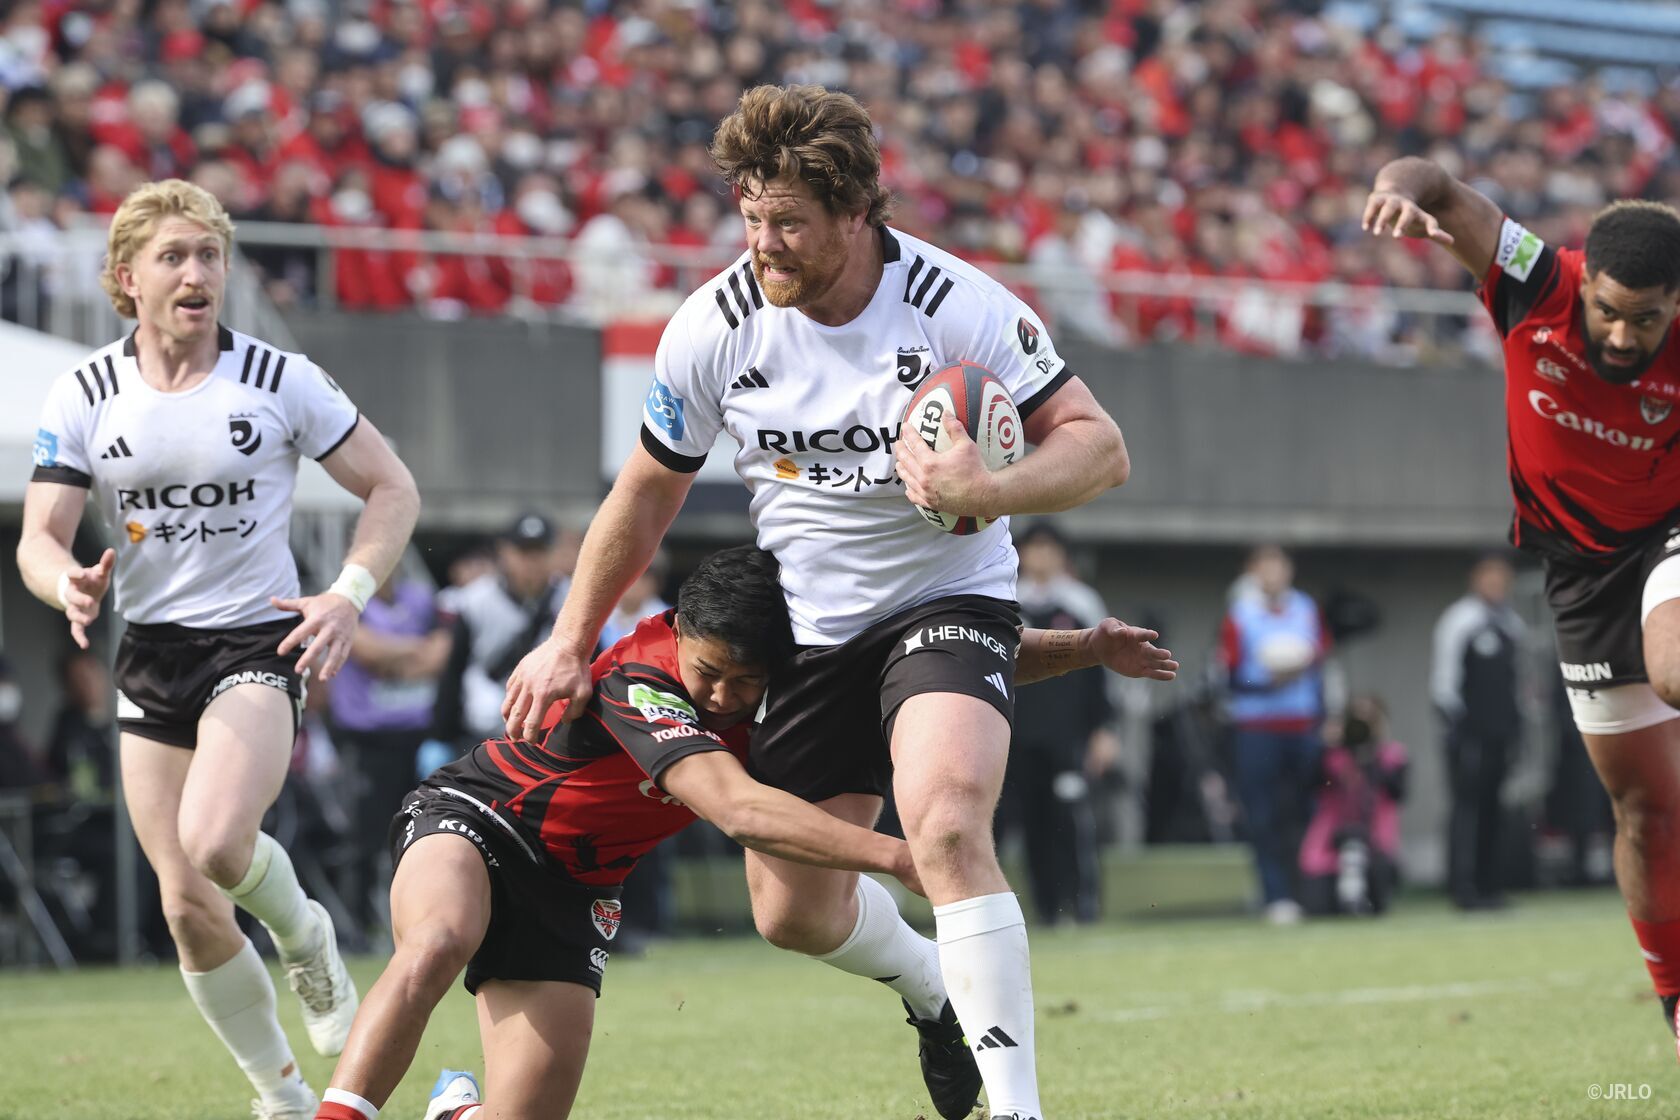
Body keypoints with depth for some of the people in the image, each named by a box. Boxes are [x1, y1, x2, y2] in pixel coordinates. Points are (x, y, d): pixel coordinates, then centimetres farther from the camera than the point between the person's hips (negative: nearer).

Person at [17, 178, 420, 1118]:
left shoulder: (282, 381, -5)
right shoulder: (85, 397, 0)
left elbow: (393, 489, 2)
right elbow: (39, 539, -1)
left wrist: (349, 597, -13)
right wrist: (70, 584, -24)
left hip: (259, 642, -3)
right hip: (151, 652, 3)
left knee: (214, 842, -29)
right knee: (189, 910, 1)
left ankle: (306, 936, 5)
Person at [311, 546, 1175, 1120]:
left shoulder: (794, 669, -12)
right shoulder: (638, 681, -32)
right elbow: (736, 808, -46)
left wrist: (1088, 648, -16)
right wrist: (896, 855, -54)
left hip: (569, 889, 6)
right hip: (472, 815, -6)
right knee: (439, 943, -41)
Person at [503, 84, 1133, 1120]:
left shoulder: (959, 307, -20)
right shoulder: (715, 328, -11)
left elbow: (1099, 445, -18)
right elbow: (648, 492, 4)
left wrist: (988, 491, -37)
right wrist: (571, 642, 9)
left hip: (948, 599, -4)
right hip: (808, 628, 4)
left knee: (946, 827, -30)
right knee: (793, 911, 7)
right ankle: (934, 987, 41)